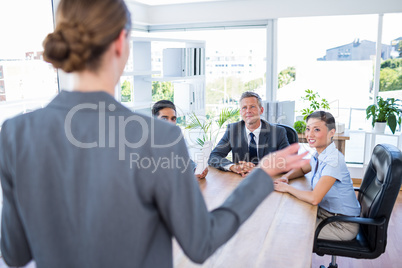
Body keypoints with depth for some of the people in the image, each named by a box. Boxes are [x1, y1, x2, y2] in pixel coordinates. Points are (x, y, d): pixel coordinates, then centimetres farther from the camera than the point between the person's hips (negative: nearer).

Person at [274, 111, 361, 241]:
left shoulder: (333, 160, -28)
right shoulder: (320, 155, -1)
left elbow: (314, 198, -34)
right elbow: (302, 169, 19)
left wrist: (287, 188, -19)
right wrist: (286, 177, -3)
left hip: (342, 225, -7)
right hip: (325, 213, 8)